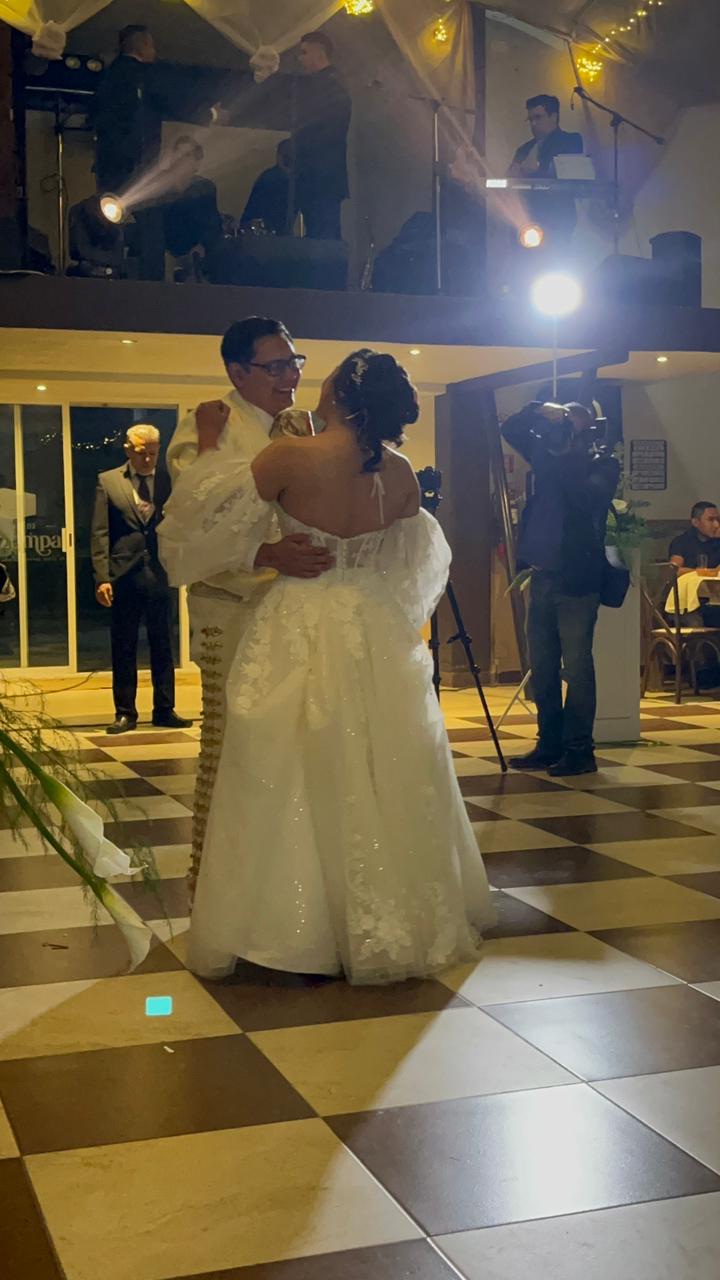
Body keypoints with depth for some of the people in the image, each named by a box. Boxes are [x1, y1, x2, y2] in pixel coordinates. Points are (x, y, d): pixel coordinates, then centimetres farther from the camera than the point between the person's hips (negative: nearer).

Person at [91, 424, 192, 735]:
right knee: (123, 649, 5)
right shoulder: (108, 482, 4)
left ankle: (164, 710, 15)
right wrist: (102, 577, -7)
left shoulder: (169, 481, 6)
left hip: (159, 574, 1)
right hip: (123, 575, -1)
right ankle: (125, 712, 13)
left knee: (162, 646, 7)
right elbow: (100, 534, 0)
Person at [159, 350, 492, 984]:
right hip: (380, 638, 4)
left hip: (302, 639, -4)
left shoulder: (289, 459, -16)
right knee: (385, 783, 15)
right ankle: (396, 925, 26)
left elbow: (214, 519, -5)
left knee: (296, 786, 7)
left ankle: (295, 929, 15)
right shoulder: (400, 473, -2)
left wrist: (209, 446, 8)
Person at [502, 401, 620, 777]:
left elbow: (586, 497, -21)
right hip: (542, 577, 6)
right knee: (542, 668, 9)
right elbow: (510, 429, 16)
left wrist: (567, 453, -17)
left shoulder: (603, 465, -3)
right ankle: (549, 745, 17)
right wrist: (539, 410, -1)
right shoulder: (547, 455, 13)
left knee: (576, 668, -4)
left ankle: (579, 750, 3)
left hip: (577, 580, -6)